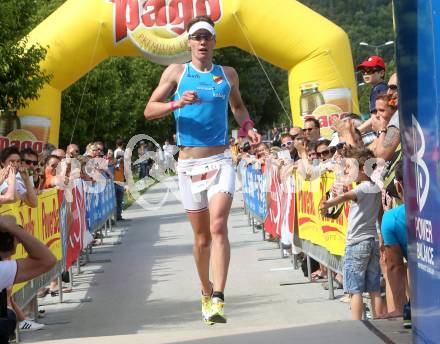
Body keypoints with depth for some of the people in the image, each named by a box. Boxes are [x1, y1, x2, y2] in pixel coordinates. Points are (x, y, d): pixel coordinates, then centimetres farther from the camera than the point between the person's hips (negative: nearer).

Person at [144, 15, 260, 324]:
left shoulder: (228, 75, 10)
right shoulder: (177, 72, 3)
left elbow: (238, 106, 27)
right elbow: (149, 111, 0)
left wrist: (247, 126, 7)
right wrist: (178, 103, -17)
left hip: (220, 162, 0)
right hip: (189, 164, 0)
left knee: (218, 226, -19)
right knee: (201, 237, 8)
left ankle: (218, 299, -27)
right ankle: (206, 291, 30)